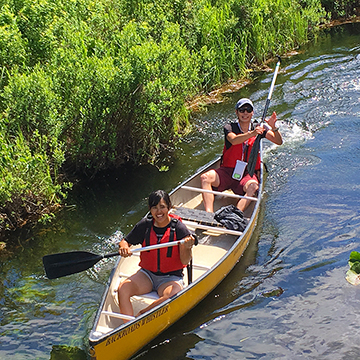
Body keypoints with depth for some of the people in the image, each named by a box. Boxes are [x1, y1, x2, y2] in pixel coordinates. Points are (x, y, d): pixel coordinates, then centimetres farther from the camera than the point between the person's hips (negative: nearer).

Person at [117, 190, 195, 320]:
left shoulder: (178, 227, -10)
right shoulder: (145, 225, -2)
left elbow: (185, 261, -10)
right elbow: (125, 241, 9)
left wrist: (187, 248, -32)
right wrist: (123, 247, -16)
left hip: (171, 278, -3)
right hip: (147, 274, 3)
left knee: (172, 297, -35)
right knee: (122, 289, -24)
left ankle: (140, 315, -14)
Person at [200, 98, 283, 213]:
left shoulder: (258, 128, 9)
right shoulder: (229, 127, 2)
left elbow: (279, 142, 0)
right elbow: (234, 140, -22)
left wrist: (274, 128, -20)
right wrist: (251, 133, -39)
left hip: (248, 173, 0)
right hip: (227, 170, 0)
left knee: (253, 186, -35)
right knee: (205, 177, -28)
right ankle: (209, 215, -41)